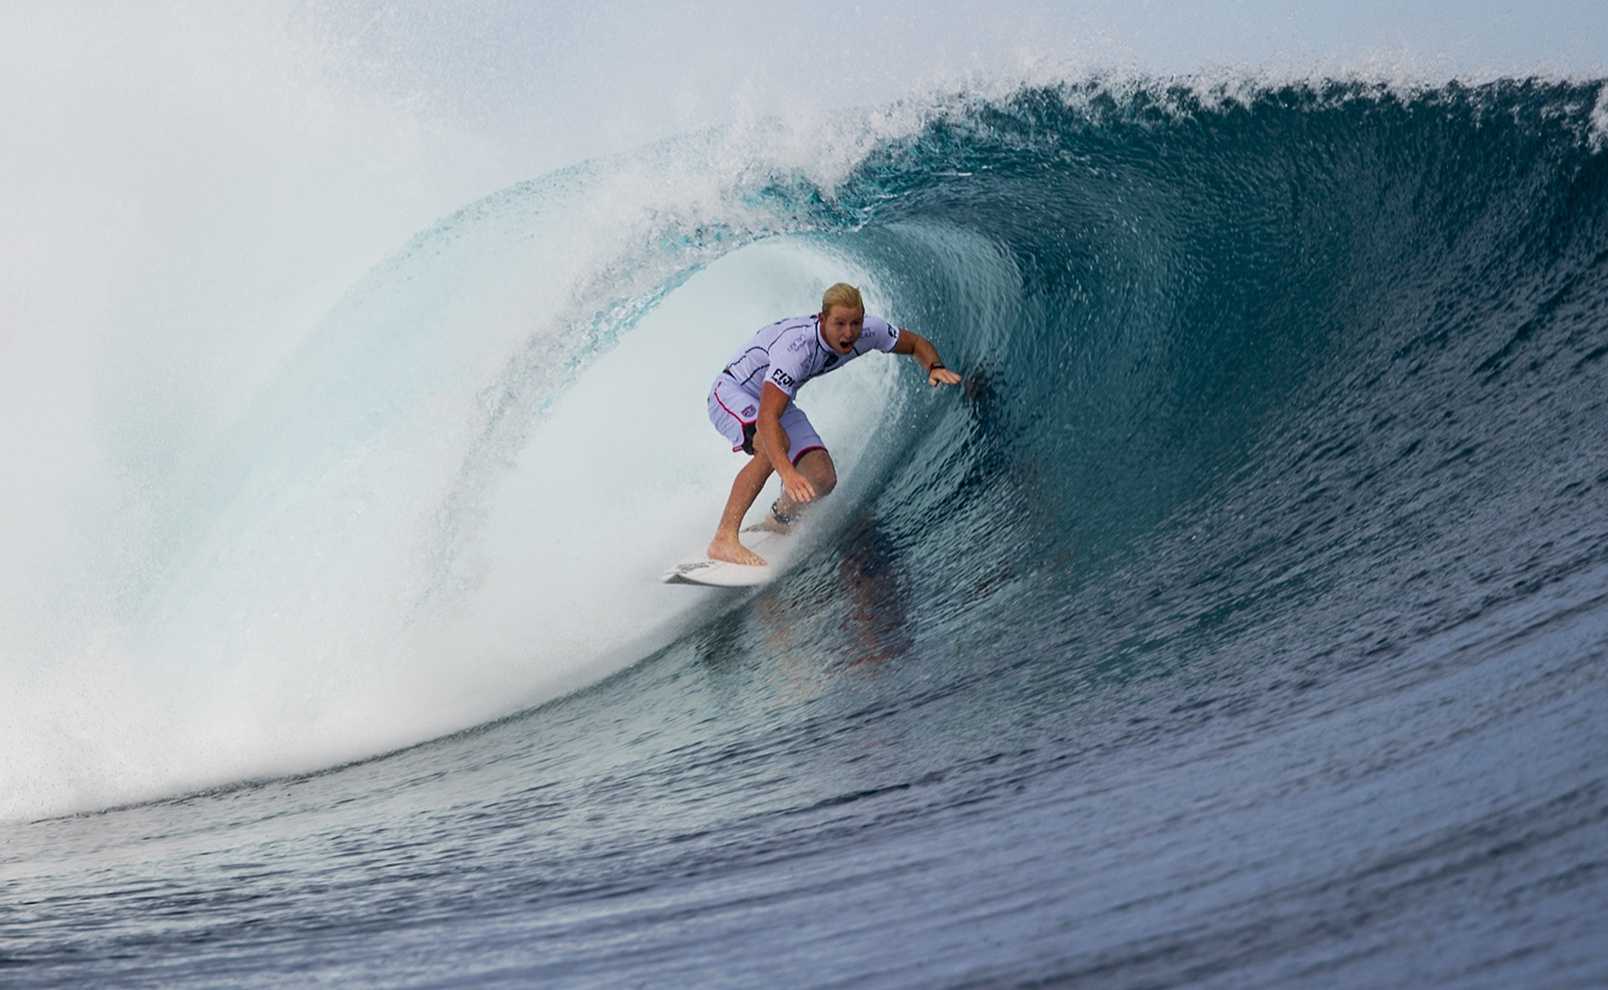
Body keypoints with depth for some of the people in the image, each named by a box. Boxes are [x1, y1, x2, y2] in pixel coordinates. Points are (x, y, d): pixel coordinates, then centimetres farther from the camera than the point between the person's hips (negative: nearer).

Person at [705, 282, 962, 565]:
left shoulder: (868, 331, -19)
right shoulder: (796, 346, -40)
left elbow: (916, 343, 0)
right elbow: (767, 418, -46)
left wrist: (934, 367, -23)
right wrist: (787, 472, -59)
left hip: (778, 401, 7)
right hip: (732, 393, -7)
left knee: (822, 480, -10)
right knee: (775, 444, -38)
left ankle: (772, 527, 21)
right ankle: (724, 540, -36)